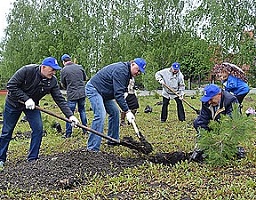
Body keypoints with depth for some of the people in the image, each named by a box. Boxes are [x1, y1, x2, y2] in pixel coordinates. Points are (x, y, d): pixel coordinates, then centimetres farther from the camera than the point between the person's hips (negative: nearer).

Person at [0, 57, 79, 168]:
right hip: (14, 103, -3)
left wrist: (70, 115, -27)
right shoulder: (27, 71, -28)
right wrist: (26, 99, -31)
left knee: (38, 129, -8)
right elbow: (11, 85, -26)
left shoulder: (52, 81, -17)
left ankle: (32, 159, 5)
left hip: (32, 105, 4)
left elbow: (60, 100, -17)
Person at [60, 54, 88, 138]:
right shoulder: (80, 67, 3)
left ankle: (68, 134, 7)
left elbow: (63, 84, 4)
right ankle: (85, 130, 23)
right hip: (82, 93, 4)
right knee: (82, 110, 18)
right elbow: (85, 79, 14)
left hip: (72, 94, -4)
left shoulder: (63, 70, -7)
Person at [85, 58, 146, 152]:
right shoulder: (121, 70, -24)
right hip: (93, 89, -11)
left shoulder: (126, 72, 8)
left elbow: (120, 91, 13)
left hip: (104, 92, 11)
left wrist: (125, 108, 2)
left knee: (115, 112, 10)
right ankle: (92, 148, -20)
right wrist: (127, 111, -31)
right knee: (100, 115, -21)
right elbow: (118, 94, -30)